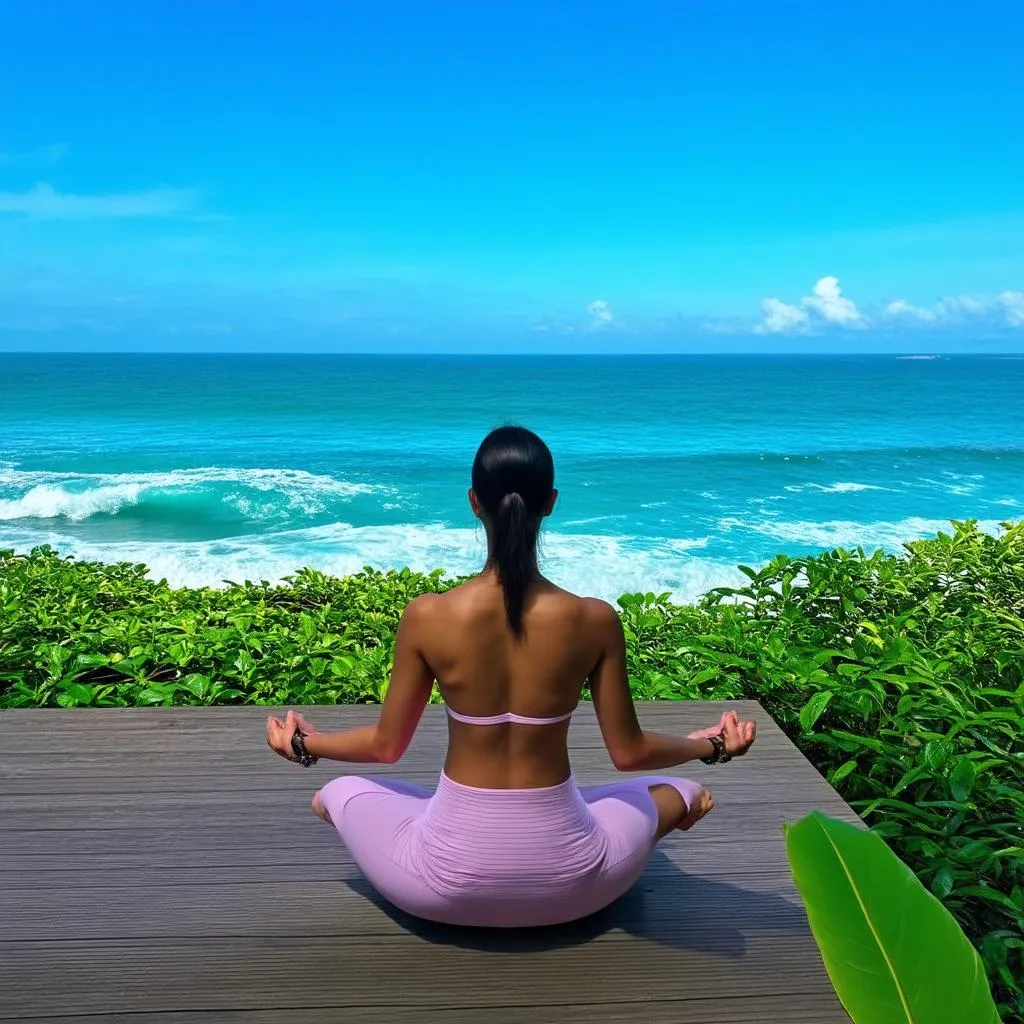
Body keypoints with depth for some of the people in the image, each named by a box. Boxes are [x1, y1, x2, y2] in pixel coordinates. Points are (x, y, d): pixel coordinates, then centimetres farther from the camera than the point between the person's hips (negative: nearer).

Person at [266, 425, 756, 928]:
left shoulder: (427, 616, -16)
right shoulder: (595, 621, -15)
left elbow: (385, 745, -2)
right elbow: (628, 752, -3)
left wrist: (304, 744, 19)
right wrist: (711, 744, 18)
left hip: (449, 884, 0)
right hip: (567, 883, 1)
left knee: (335, 795, 27)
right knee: (684, 793, 27)